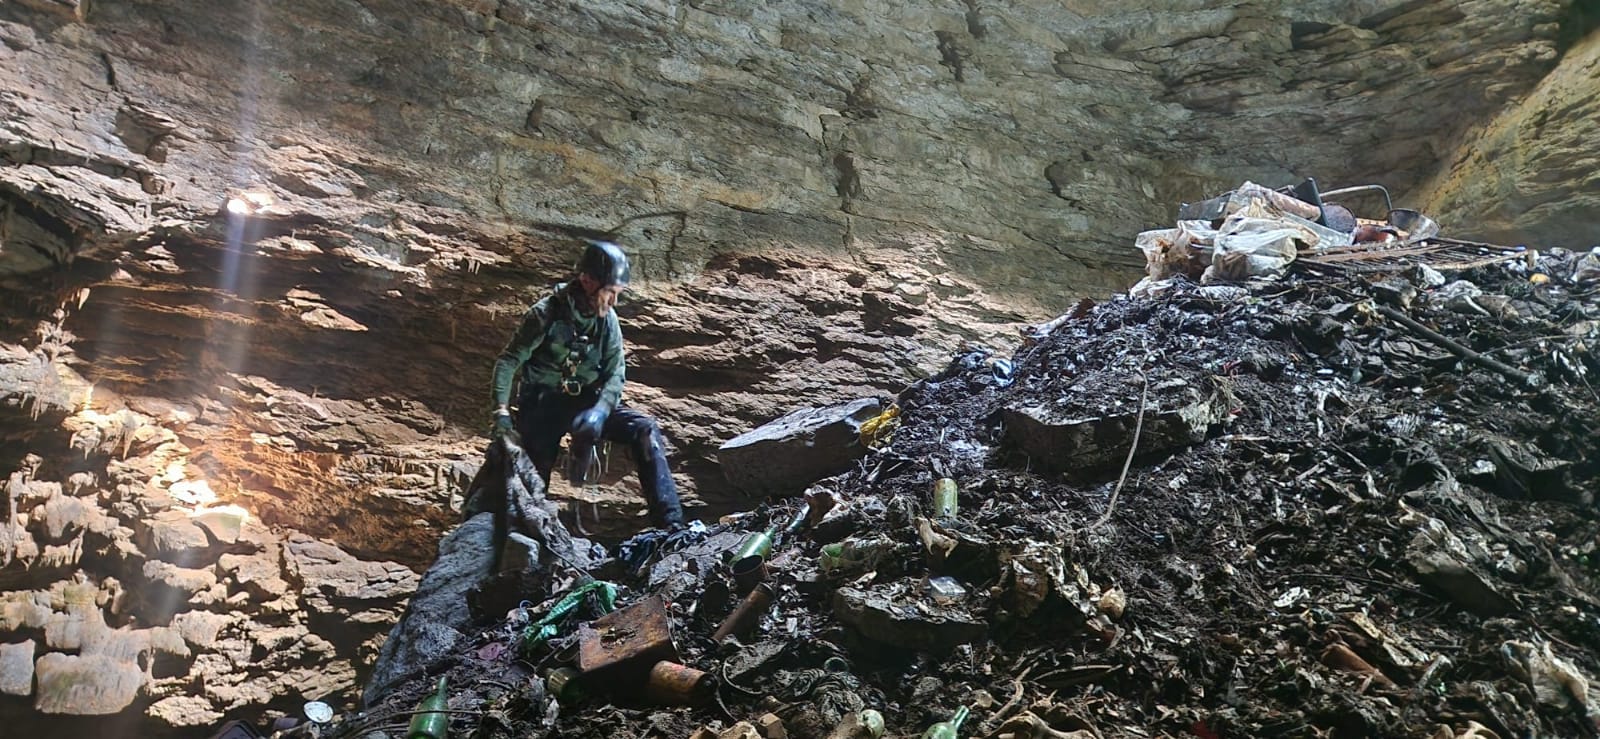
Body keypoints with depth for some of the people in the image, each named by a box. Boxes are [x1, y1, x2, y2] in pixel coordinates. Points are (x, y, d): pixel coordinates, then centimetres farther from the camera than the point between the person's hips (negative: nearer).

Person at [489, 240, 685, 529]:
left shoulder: (607, 319, -1)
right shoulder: (547, 314, -13)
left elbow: (615, 373, -4)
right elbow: (508, 362, -10)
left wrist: (599, 411, -23)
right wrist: (502, 411, -22)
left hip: (586, 401, 3)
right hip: (542, 405, -3)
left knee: (645, 430, -18)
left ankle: (670, 524, -24)